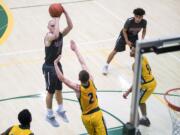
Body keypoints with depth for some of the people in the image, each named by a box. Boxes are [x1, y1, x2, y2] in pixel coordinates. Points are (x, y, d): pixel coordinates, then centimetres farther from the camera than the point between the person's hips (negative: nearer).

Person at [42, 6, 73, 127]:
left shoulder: (60, 34, -3)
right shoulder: (48, 37, -24)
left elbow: (70, 26, -14)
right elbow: (55, 35, -47)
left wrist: (65, 12, -24)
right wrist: (57, 19, -37)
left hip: (58, 65, 7)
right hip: (49, 67, -7)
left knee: (59, 89, 22)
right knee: (51, 92, 7)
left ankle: (60, 110, 42)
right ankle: (50, 115, 24)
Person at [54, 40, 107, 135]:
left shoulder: (78, 89, -22)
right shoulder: (91, 81, -14)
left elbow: (61, 78, -22)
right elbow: (83, 64, -7)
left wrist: (55, 63, -16)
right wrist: (75, 49, -1)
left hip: (86, 117, -1)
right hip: (97, 114, 2)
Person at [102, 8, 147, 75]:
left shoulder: (144, 22, -25)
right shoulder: (129, 21, -36)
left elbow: (144, 30, -3)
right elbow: (124, 31, -21)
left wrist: (142, 39, -14)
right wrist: (127, 41, -25)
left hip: (134, 36, 4)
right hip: (124, 35, -4)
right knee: (115, 51, -2)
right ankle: (106, 66, 13)